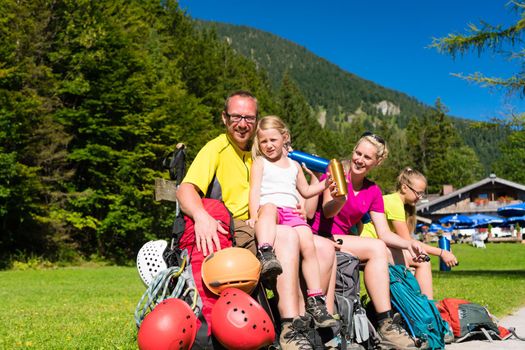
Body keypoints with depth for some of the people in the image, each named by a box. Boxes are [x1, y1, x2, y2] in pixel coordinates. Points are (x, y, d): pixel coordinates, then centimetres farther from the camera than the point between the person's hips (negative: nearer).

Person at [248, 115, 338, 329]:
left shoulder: (294, 165, 30)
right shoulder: (259, 162, 17)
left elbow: (305, 191, 39)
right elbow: (255, 190, 3)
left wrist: (325, 185, 22)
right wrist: (254, 216, -13)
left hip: (292, 212, 4)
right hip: (269, 209, -3)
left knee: (308, 244, -23)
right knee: (269, 207, -41)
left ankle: (315, 299, -21)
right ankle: (265, 254, -61)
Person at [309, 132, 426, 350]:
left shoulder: (373, 192, 13)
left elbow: (384, 233, 5)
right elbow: (327, 211, -17)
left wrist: (408, 244, -14)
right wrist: (339, 200, -39)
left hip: (342, 241, 6)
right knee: (376, 248, -28)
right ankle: (386, 325, -27)